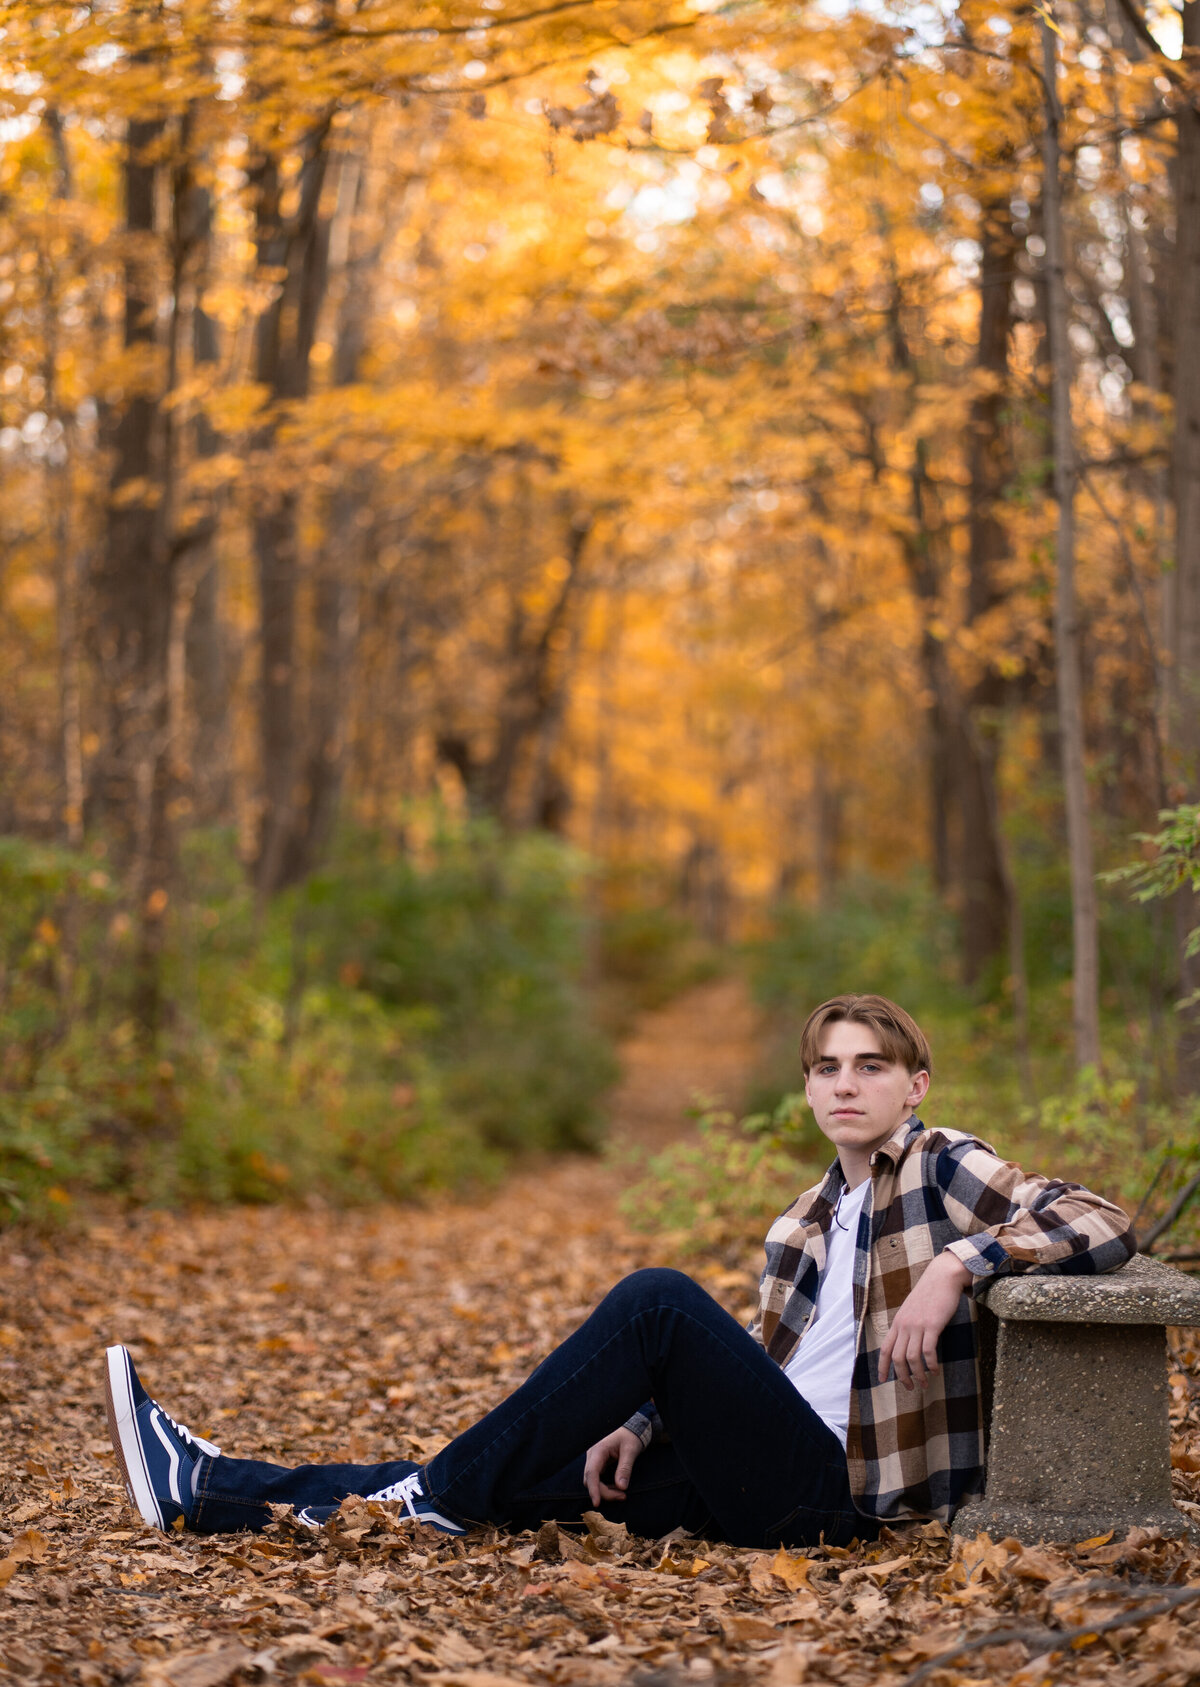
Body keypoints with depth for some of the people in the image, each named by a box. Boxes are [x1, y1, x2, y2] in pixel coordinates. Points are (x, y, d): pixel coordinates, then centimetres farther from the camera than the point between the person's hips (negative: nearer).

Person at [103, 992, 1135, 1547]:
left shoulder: (943, 1165, 0)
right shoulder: (807, 1221, 21)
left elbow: (1105, 1225, -14)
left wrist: (956, 1265, -25)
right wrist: (641, 1426, 4)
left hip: (833, 1490, -7)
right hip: (762, 1480, 7)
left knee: (658, 1298, -24)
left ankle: (441, 1497, -18)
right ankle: (206, 1491, -4)